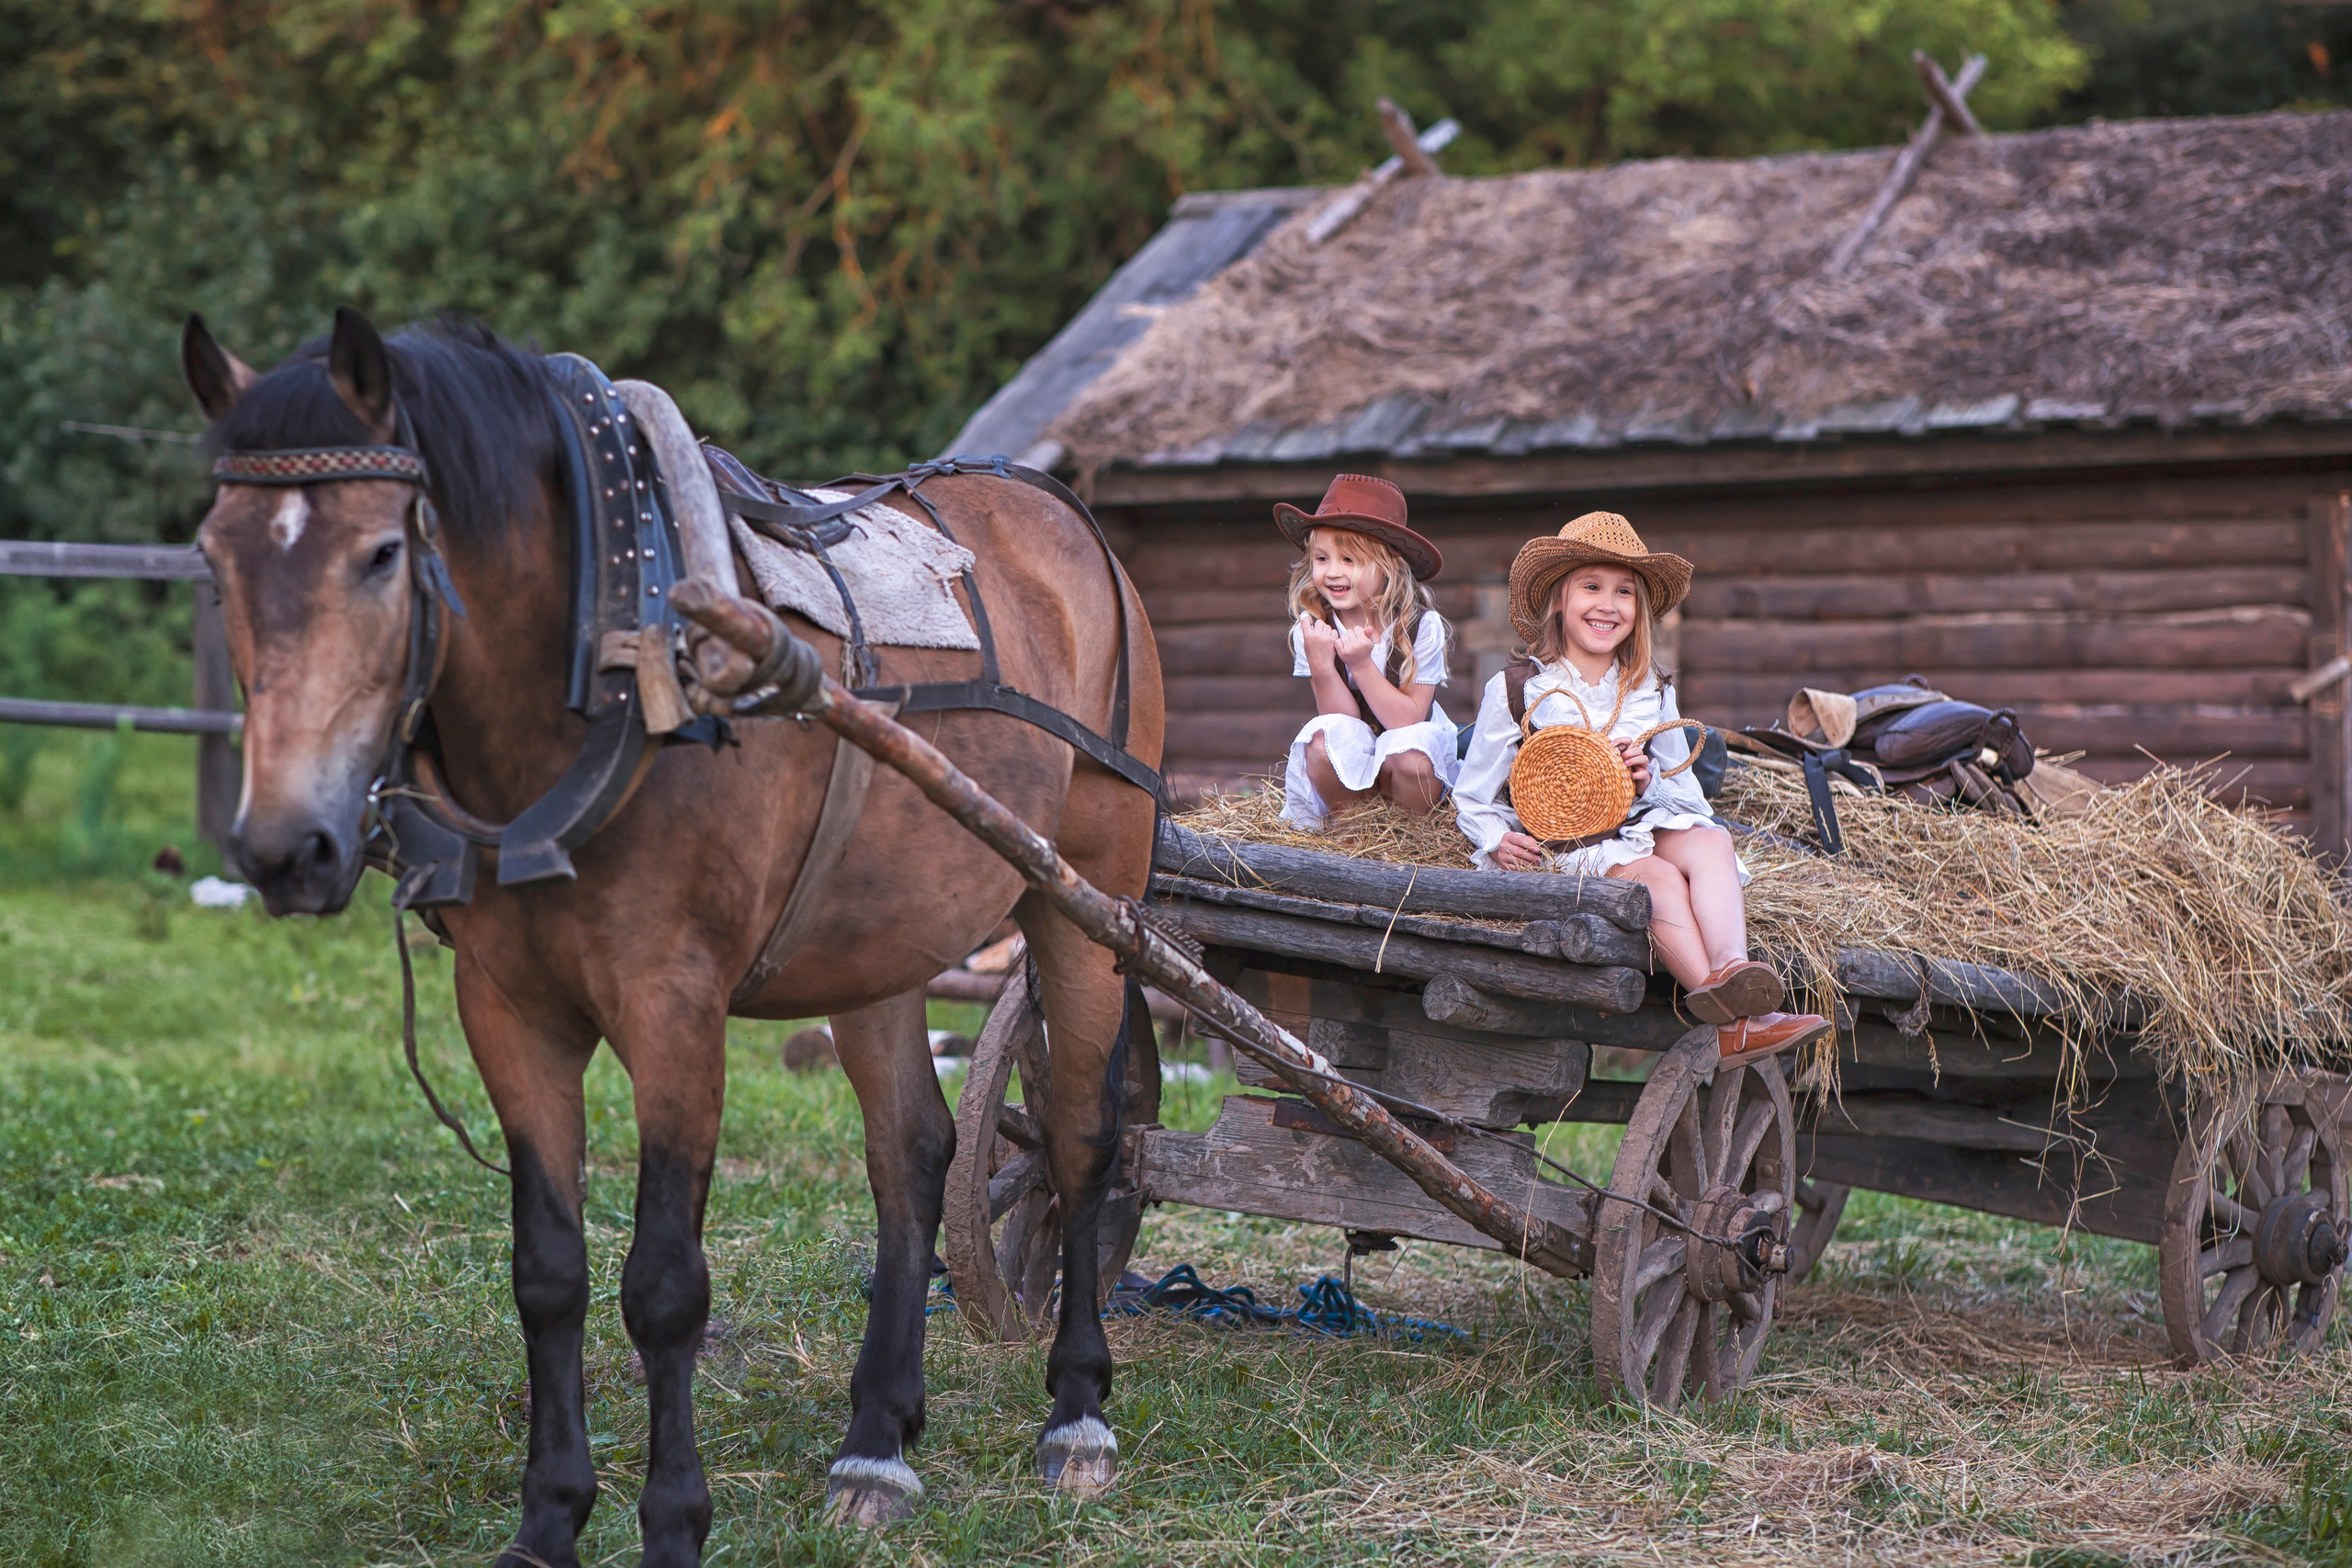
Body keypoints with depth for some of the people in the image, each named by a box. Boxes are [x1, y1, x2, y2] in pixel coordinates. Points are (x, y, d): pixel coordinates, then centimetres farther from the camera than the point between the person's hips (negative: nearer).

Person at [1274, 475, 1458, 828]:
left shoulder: (1422, 626, -17)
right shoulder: (1312, 630, -11)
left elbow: (1407, 720, -20)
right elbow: (1343, 719, -13)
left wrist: (1361, 664, -32)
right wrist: (1321, 666, -31)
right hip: (1351, 762, 1)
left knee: (1410, 756, -35)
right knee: (1323, 737, -31)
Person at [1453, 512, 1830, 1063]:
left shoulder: (1652, 693, 16)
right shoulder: (1515, 690, 5)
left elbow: (1686, 797, 17)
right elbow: (1474, 797, 10)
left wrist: (1652, 782, -6)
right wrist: (1499, 840, -11)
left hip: (1644, 826, 4)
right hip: (1564, 846, -4)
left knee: (1711, 841, -30)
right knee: (1658, 875, -33)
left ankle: (1729, 971, -55)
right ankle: (1734, 1023, -51)